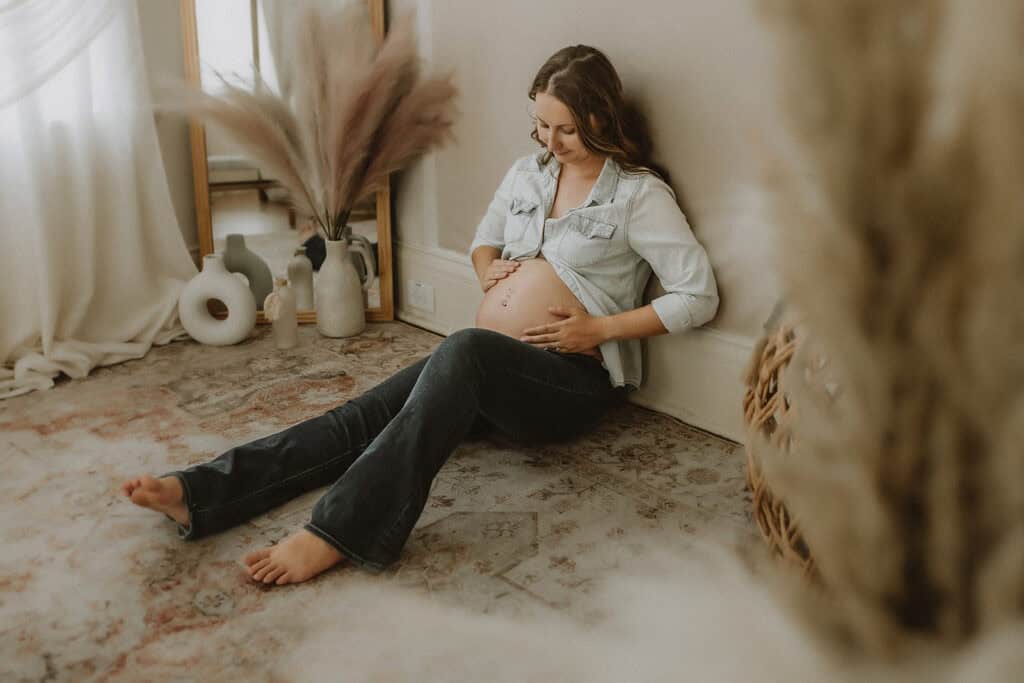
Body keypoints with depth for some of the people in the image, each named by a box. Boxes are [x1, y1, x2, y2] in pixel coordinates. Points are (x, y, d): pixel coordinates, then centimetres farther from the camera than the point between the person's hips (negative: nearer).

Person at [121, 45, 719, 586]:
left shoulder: (639, 194, -4)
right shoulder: (527, 173, 14)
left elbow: (700, 296, -8)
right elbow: (483, 242, 29)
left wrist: (599, 328, -12)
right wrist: (488, 271, 5)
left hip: (573, 380, -6)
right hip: (485, 367, 7)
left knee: (465, 349, -39)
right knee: (367, 413, -17)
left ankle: (338, 531, -45)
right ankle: (198, 493, -29)